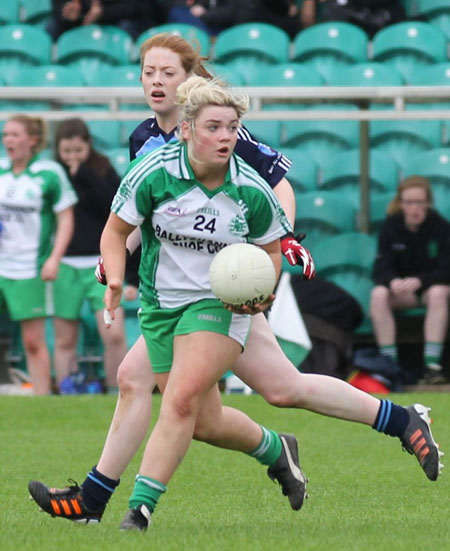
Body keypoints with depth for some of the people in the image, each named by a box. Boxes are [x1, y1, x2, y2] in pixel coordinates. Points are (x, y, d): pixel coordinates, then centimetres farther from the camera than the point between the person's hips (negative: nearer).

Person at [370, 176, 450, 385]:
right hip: (401, 288, 2)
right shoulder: (391, 226, -6)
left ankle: (432, 363, -39)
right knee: (378, 294, -29)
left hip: (432, 284, -2)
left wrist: (419, 281, -35)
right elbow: (382, 268, -11)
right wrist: (393, 281, -34)